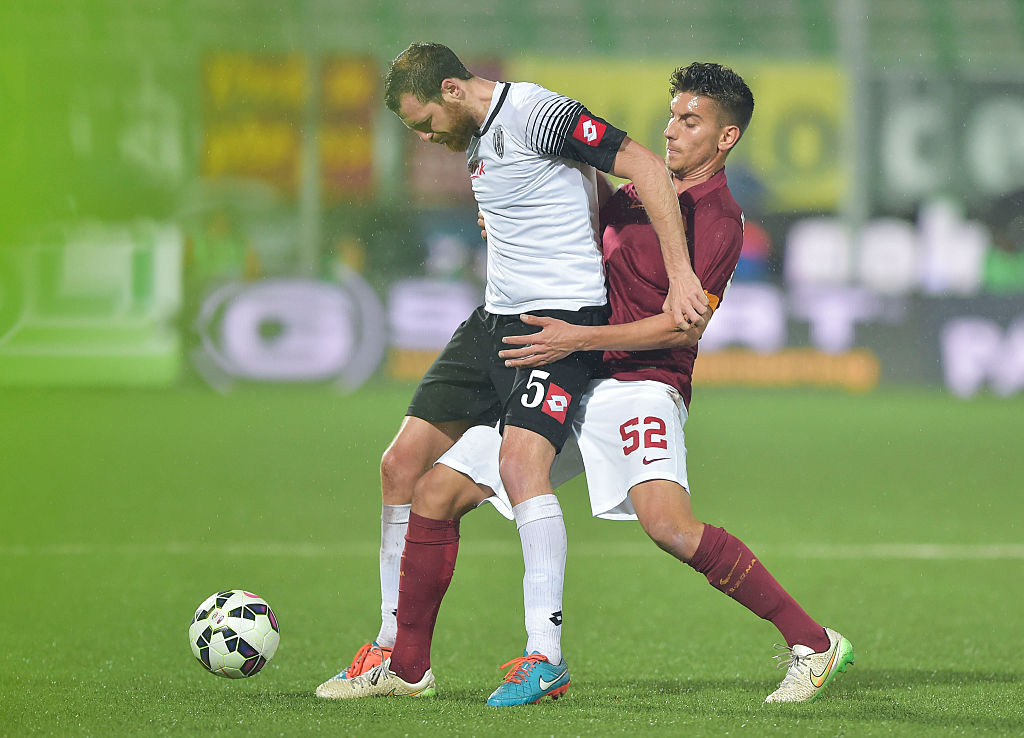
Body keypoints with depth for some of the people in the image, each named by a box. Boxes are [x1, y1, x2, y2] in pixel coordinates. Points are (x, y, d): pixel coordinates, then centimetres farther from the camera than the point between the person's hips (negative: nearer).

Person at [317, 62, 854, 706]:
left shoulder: (719, 219, -7)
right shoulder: (641, 189, 17)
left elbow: (685, 325, -15)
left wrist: (581, 339, -19)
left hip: (641, 385, -8)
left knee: (669, 523, -33)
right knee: (436, 494, 3)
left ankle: (812, 644, -22)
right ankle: (407, 666, 17)